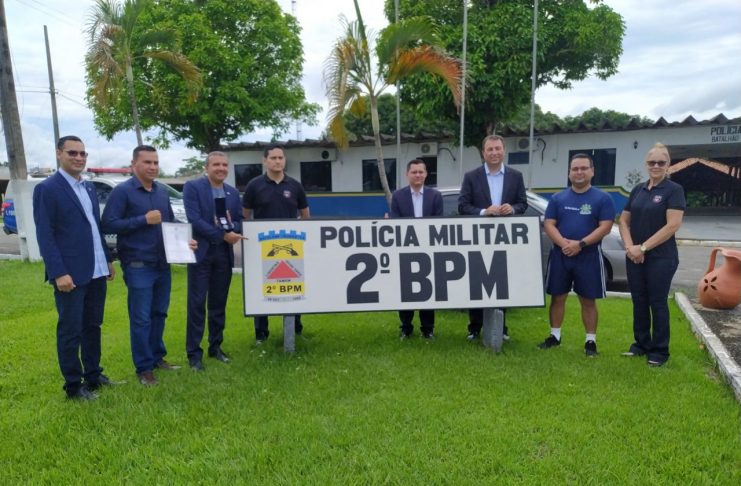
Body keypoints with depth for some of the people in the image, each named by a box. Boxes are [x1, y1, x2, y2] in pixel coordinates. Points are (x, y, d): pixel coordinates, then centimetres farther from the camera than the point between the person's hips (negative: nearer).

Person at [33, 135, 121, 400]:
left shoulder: (89, 187, 13)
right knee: (70, 330, 4)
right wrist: (58, 273, -20)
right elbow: (44, 235, -14)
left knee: (92, 326, 16)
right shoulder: (47, 189, -9)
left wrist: (108, 259, 15)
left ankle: (93, 374, 29)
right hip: (70, 273, -7)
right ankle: (73, 385, 15)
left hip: (96, 271, 7)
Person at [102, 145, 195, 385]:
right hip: (138, 266, -6)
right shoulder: (122, 191, -8)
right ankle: (144, 368, 10)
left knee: (159, 314, 15)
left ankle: (157, 357, 29)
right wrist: (144, 220, -18)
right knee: (141, 318, 0)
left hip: (162, 263, 6)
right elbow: (108, 224, -14)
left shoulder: (162, 191, 11)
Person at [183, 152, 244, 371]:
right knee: (197, 304, -1)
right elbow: (194, 220, -15)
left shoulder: (233, 192, 11)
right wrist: (223, 235, -18)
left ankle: (215, 346, 24)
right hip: (201, 252, -5)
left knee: (219, 303, 12)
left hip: (224, 253, 5)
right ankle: (194, 353, 7)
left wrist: (234, 231, -14)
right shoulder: (193, 187, -5)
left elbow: (240, 221, 10)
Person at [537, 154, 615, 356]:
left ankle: (590, 341, 15)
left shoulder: (603, 198, 0)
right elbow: (548, 224, 1)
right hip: (560, 255, 3)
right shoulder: (558, 198, 8)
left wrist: (581, 244, -18)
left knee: (588, 301, 5)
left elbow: (605, 227, -7)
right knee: (557, 298, 8)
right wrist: (563, 243, -17)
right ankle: (555, 336, 21)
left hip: (589, 256, -2)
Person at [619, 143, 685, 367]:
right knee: (639, 302, 12)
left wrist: (644, 247, -16)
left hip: (661, 258, -5)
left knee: (657, 303, 3)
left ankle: (660, 350, 16)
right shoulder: (638, 190, 9)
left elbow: (673, 225, -16)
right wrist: (629, 246, -6)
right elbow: (624, 221, 10)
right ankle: (641, 344, 26)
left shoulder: (674, 190, -6)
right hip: (634, 257, 5)